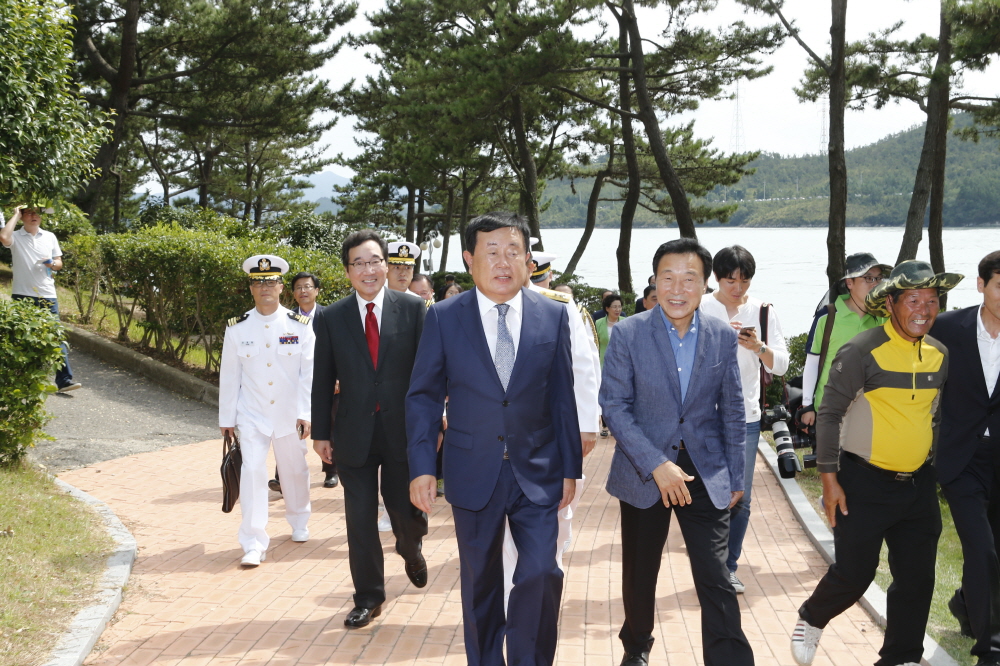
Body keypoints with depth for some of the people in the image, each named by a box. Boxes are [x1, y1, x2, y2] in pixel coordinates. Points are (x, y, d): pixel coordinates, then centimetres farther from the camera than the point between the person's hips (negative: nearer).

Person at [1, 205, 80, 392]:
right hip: (22, 296, -2)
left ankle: (64, 380, -4)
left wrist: (52, 264, -10)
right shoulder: (16, 237, 0)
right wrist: (15, 215, -11)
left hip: (47, 295, 2)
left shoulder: (50, 237, 11)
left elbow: (59, 262, 14)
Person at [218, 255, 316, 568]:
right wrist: (226, 418, 4)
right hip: (252, 415, -1)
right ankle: (254, 544, -8)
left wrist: (305, 414, -12)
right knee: (252, 472, -11)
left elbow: (309, 373, -6)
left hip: (289, 415, 1)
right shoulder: (237, 328, -3)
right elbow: (229, 375, 2)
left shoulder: (300, 326, -5)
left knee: (295, 471, 14)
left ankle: (299, 521, 40)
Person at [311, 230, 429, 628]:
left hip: (403, 431, -1)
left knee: (406, 512, 6)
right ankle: (368, 598, 20)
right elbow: (323, 381, 4)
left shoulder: (412, 309, -2)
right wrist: (320, 432, 4)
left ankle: (410, 549, 43)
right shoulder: (330, 318, 1)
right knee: (360, 520, 5)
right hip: (354, 434, 1)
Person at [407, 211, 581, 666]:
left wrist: (570, 468, 3)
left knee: (542, 573, -9)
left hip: (537, 474, 0)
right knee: (480, 582, 12)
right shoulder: (443, 317, -3)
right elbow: (423, 396, 0)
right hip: (473, 473, 0)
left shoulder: (553, 316, 0)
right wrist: (421, 467, -7)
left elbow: (562, 397, 3)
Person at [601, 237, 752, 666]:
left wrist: (735, 477, 8)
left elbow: (731, 412, 7)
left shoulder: (723, 337, 0)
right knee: (639, 576, 15)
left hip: (705, 473, 1)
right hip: (643, 471, 0)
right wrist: (656, 465, -18)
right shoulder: (627, 333, -9)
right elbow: (614, 406, -10)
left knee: (716, 580, -7)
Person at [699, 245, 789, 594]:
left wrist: (759, 347, -17)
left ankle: (730, 568, 18)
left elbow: (781, 364, 1)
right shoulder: (700, 309, -1)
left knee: (740, 499, 4)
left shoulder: (763, 311, 5)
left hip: (746, 417, 2)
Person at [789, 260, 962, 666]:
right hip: (865, 483, -5)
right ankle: (811, 619, 30)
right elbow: (829, 414, -11)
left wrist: (937, 464, 18)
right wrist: (829, 478, -13)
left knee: (917, 579, 7)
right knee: (854, 573, 0)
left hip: (918, 483, 6)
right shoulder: (862, 351, -14)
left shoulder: (939, 355, 4)